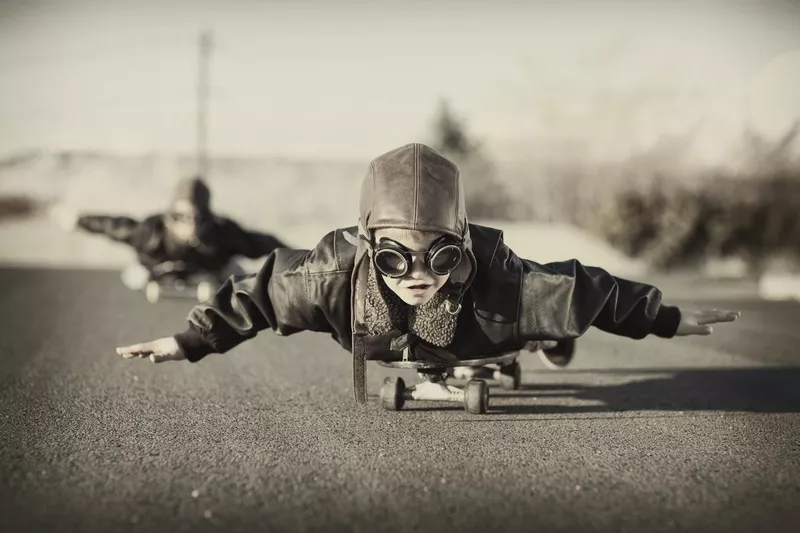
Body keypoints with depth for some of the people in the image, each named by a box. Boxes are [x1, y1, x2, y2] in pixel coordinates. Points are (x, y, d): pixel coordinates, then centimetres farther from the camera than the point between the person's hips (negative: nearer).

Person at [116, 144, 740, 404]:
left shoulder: (497, 278, -44)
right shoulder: (339, 270, -43)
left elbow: (581, 290, -29)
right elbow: (262, 291, -26)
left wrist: (669, 318, -18)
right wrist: (189, 340, -22)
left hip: (472, 378, 0)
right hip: (377, 383, 1)